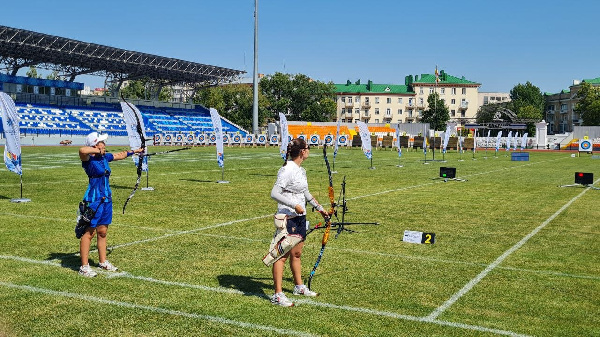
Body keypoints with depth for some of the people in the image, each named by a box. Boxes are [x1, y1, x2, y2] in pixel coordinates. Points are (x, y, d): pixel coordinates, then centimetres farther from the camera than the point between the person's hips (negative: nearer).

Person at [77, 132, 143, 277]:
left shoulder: (105, 157, 11)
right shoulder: (89, 159, -13)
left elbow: (120, 155, 30)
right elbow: (82, 150, -37)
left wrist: (134, 151, 41)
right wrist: (97, 151, -21)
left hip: (106, 200, 8)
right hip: (93, 200, -8)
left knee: (102, 232, 16)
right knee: (88, 233, -2)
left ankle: (103, 262, 26)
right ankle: (84, 267, 3)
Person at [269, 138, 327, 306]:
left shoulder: (300, 170, 11)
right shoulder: (288, 170, -18)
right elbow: (274, 193, -23)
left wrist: (319, 207, 32)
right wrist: (294, 205, -27)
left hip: (299, 218, 9)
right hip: (287, 219, -9)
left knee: (296, 254, 20)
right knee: (283, 256, -3)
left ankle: (299, 287, 33)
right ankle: (278, 295, 2)